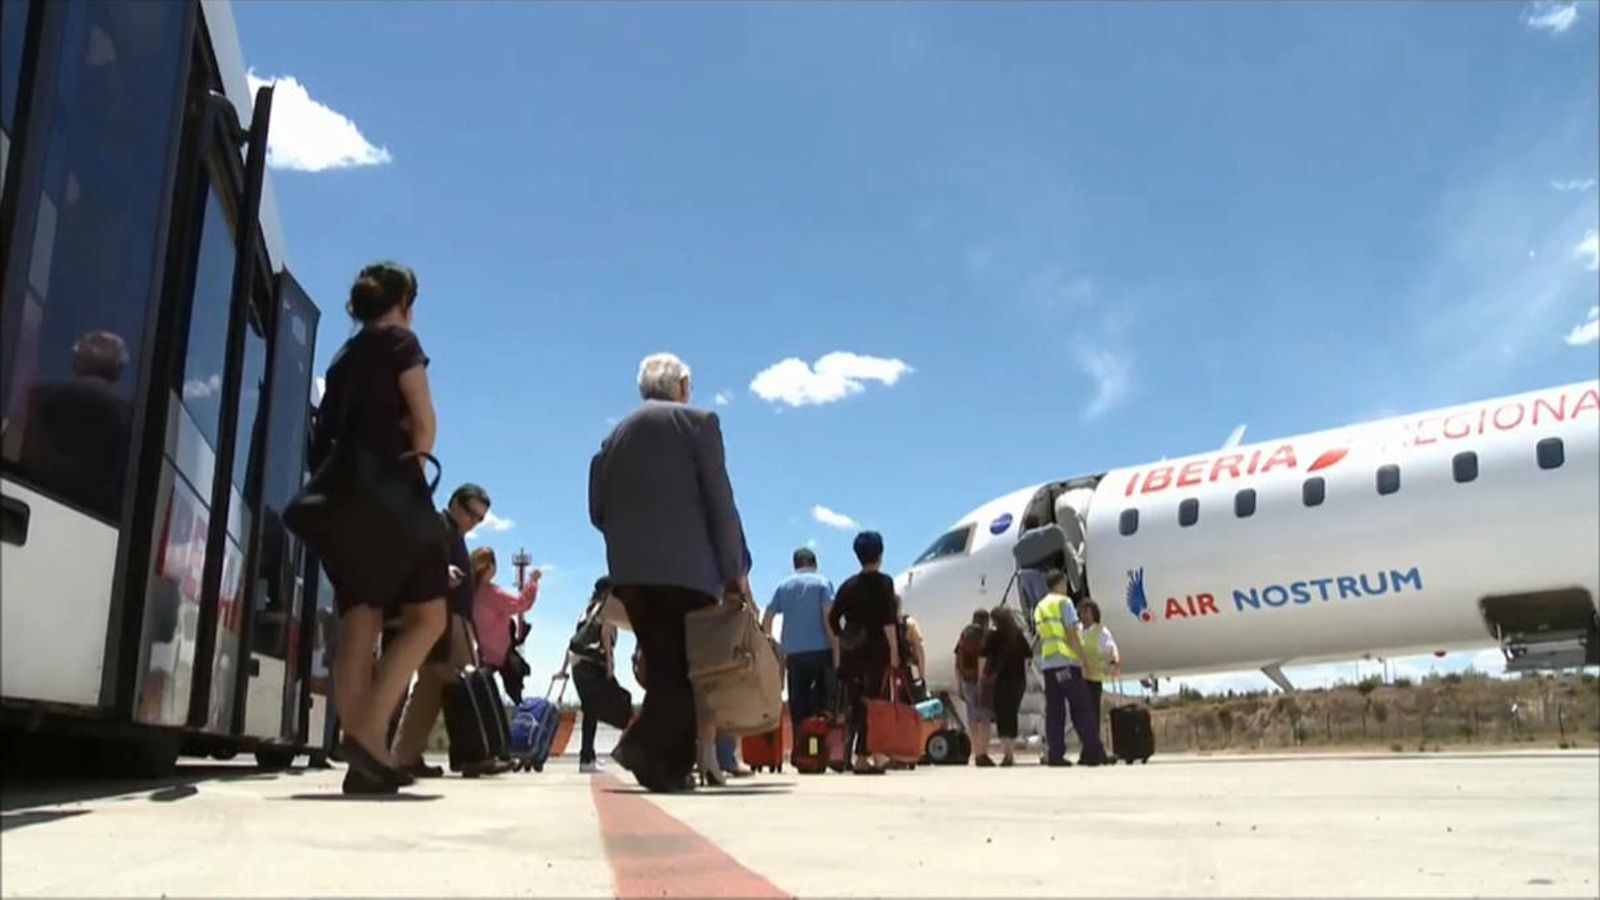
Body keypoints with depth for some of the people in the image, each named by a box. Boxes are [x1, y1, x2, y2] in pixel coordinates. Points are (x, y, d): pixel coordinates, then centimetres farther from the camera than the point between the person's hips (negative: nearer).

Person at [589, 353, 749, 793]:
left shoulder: (616, 435, 16)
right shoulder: (698, 421, 2)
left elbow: (598, 509, 13)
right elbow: (719, 500, -5)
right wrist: (735, 569, -2)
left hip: (629, 572, 5)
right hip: (685, 567, -5)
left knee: (663, 665, 11)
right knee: (691, 665, -1)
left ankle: (669, 764, 6)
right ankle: (643, 744, -17)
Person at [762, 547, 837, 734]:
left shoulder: (783, 586, 10)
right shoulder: (822, 583, 1)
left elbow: (766, 618, 8)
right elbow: (828, 616, -8)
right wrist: (836, 647, -6)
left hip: (793, 652, 2)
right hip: (821, 649, -2)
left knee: (798, 705, 6)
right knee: (824, 700, 5)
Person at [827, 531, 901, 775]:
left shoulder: (849, 584, 11)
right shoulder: (883, 582, -2)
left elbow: (833, 619, 8)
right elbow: (887, 620, -12)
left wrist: (838, 654, 13)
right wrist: (894, 650, -8)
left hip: (850, 652, 5)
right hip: (875, 649, -5)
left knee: (857, 703, 10)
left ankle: (875, 756, 18)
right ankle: (861, 757, -8)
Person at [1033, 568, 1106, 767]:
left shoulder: (1039, 607, 19)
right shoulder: (1063, 602, -3)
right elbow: (1072, 633, -10)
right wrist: (1082, 660, -7)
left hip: (1047, 664, 6)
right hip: (1066, 661, -6)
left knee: (1053, 711, 4)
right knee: (1081, 709, -2)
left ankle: (1054, 754, 0)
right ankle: (1094, 752, -3)